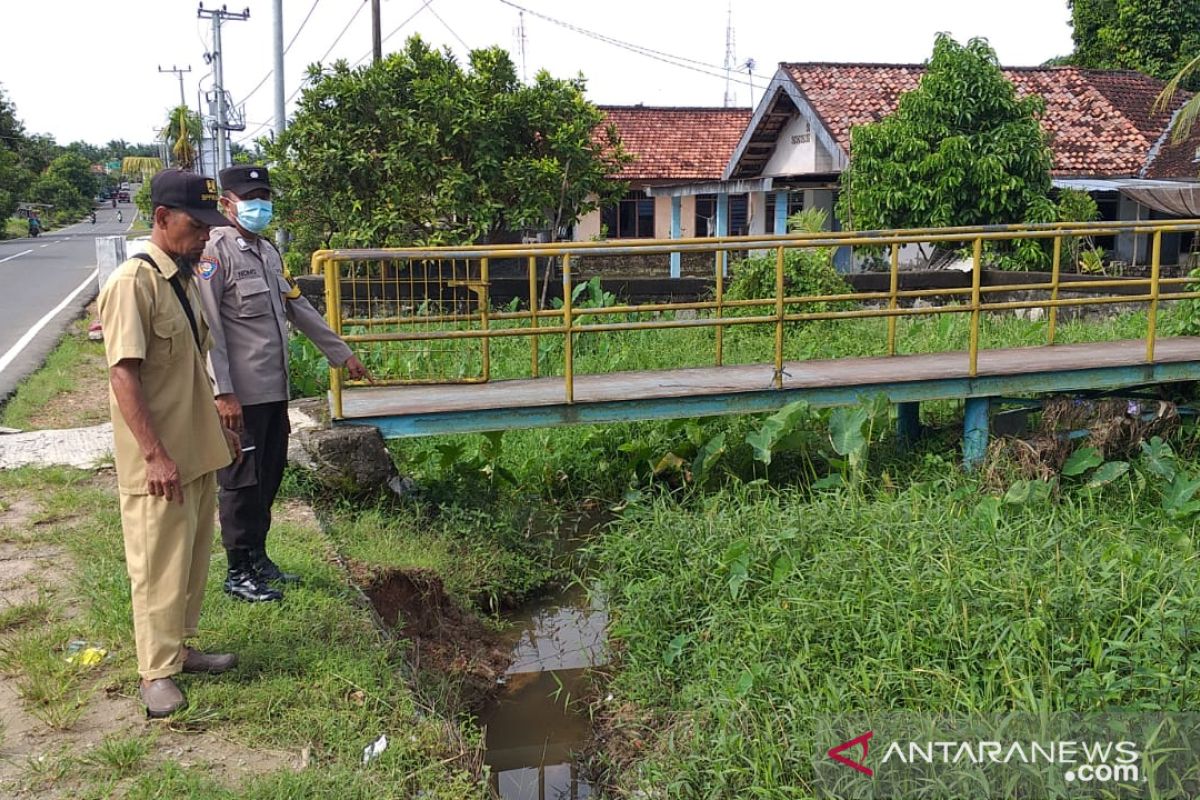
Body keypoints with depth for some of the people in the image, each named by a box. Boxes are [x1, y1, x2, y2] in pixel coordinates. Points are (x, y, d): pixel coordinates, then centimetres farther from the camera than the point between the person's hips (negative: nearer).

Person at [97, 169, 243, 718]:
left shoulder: (184, 278, 10)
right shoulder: (133, 283, -18)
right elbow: (123, 373, -22)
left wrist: (218, 429, 22)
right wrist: (155, 455, -24)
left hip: (198, 451, 9)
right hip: (159, 462, -9)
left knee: (192, 558, 18)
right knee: (159, 565, 3)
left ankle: (178, 648, 34)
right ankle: (156, 672, 16)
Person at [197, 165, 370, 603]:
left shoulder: (268, 251, 15)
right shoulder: (215, 251, -11)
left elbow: (299, 308, 21)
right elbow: (209, 328, -17)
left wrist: (341, 353, 22)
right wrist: (223, 393, -21)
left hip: (274, 389, 8)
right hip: (241, 394, -8)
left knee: (269, 477, 15)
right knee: (242, 482, 1)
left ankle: (257, 558, 29)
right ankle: (238, 573, 13)